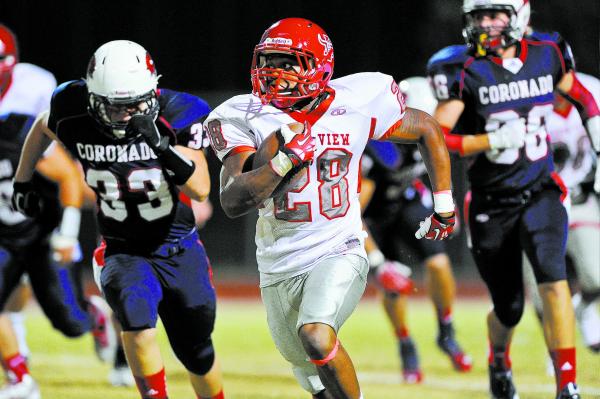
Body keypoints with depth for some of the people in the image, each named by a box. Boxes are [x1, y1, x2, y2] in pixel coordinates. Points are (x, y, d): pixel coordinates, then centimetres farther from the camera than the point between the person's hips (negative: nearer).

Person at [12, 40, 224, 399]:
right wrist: (23, 181, 18)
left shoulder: (176, 115, -18)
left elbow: (200, 190, -25)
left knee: (197, 353, 12)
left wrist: (161, 144, -36)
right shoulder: (74, 117, -13)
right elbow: (43, 128, 13)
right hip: (124, 252, 0)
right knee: (137, 315, -32)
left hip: (179, 251, 0)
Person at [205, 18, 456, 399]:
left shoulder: (355, 105, -7)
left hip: (338, 253, -3)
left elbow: (428, 131, 9)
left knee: (317, 336, -30)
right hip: (280, 266, 3)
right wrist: (286, 159, -28)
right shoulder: (247, 119, -7)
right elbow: (232, 202, -18)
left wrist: (444, 205, 10)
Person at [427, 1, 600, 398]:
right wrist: (491, 141, -27)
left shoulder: (547, 55, -1)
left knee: (551, 276, -24)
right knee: (509, 308, 8)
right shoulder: (465, 70, -10)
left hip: (540, 191, 1)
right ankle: (499, 361, 43)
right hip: (491, 205, -1)